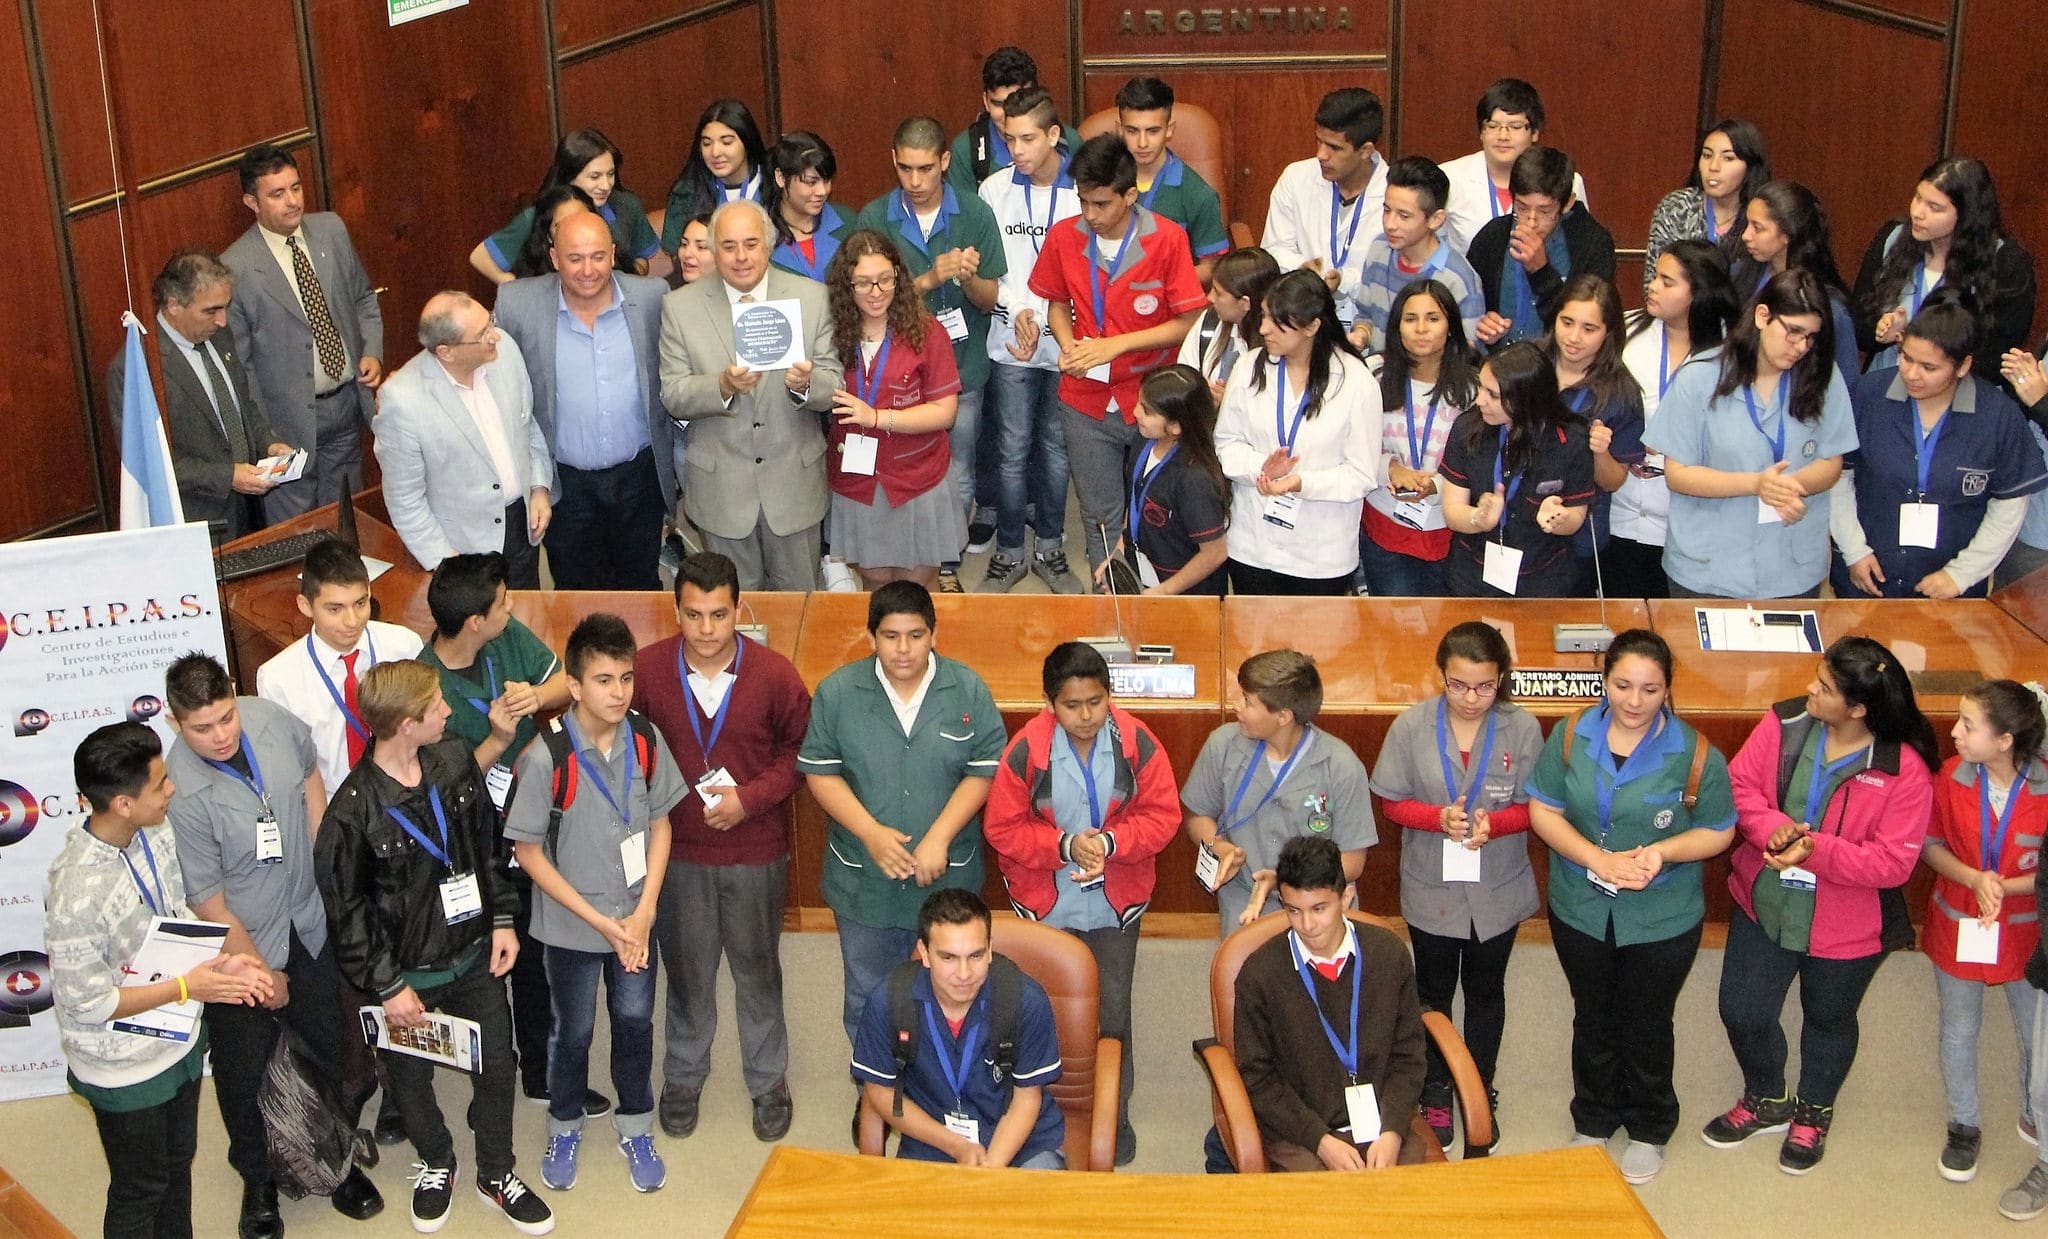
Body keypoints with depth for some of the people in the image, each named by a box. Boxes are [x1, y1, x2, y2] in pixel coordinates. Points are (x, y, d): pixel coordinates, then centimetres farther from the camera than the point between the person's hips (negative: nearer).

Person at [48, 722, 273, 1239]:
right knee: (140, 1189, 16)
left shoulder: (156, 835, -12)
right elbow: (87, 1003, -26)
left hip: (180, 1039, 7)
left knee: (178, 1162, 28)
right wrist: (188, 987, -24)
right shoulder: (77, 892, -35)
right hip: (126, 1069, -7)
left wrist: (220, 959, -12)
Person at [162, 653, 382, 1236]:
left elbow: (309, 773, 9)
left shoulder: (269, 719, -15)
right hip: (239, 947, -5)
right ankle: (257, 1180, 39)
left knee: (329, 1051, 19)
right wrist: (260, 971, -11)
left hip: (308, 925, 5)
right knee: (243, 1073, 14)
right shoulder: (181, 792, -30)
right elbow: (207, 900, -20)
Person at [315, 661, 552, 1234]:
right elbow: (346, 909, -15)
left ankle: (496, 1172, 38)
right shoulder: (354, 810, -24)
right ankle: (436, 1163, 46)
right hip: (407, 972, -4)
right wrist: (387, 986, -13)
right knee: (411, 1078, 17)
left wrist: (502, 919, 4)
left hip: (475, 955, 4)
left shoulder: (456, 761, -9)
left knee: (496, 1065, 15)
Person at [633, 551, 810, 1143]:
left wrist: (750, 797, -15)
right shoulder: (646, 669, -13)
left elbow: (798, 753, -3)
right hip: (679, 851, 1)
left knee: (758, 971, 15)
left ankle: (768, 1081, 36)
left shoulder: (774, 674, -14)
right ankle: (684, 1077, 39)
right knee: (687, 973, 17)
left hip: (756, 852, -1)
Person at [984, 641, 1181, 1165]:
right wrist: (1064, 846, -21)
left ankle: (1115, 1117, 28)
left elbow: (1164, 815, -7)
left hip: (1115, 905, 1)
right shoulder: (1026, 749, -16)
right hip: (1045, 905, 0)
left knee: (1112, 1013, 10)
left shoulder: (1136, 742, -13)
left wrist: (1111, 842, -22)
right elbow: (1002, 829, -9)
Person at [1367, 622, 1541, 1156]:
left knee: (1486, 991, 20)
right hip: (1431, 887, 0)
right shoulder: (1412, 725, -15)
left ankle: (1480, 1091, 39)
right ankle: (1435, 1092, 39)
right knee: (1433, 991, 19)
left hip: (1497, 890, 0)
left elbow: (1533, 807, -8)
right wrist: (1439, 817, -27)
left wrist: (1493, 823, -28)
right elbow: (1393, 802, -8)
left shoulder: (1522, 727, -15)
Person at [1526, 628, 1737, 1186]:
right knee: (1593, 1019, 21)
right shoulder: (1570, 736, -11)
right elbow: (1543, 811, -6)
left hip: (1663, 919, -2)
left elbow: (1718, 831, -6)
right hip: (1580, 910, 2)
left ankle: (1649, 1131, 40)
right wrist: (1599, 860, -20)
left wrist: (1661, 852, -24)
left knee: (1647, 1025, 16)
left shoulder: (1694, 753, -16)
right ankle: (1593, 1121, 43)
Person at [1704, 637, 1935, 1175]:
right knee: (1742, 1011, 13)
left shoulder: (1904, 768, -23)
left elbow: (1893, 862, -22)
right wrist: (1773, 828, -27)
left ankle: (1813, 1113, 49)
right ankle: (1766, 1101, 43)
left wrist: (1816, 849, -31)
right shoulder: (1784, 724, -13)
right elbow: (1740, 784, -8)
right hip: (1763, 906, 3)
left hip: (1845, 927, -3)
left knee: (1828, 1020, 21)